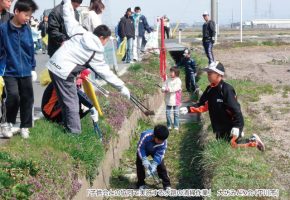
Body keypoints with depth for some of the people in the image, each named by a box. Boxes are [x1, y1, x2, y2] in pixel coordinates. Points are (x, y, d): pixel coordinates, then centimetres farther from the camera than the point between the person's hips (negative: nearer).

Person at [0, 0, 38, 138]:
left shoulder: (27, 29, 1)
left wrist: (32, 68, 15)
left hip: (25, 71, 4)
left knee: (27, 98, 7)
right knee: (13, 96, -17)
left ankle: (25, 126, 22)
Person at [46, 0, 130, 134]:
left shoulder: (80, 32, 6)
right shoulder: (96, 54, -5)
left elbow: (69, 18, 11)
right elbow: (106, 72, -1)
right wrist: (122, 87, 5)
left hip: (54, 65, 7)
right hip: (64, 72, -7)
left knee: (65, 100, 18)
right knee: (72, 103, 1)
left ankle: (68, 126, 28)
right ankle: (75, 132, -1)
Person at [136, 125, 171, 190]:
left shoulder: (164, 142, -35)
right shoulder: (146, 136, -44)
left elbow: (159, 154, -28)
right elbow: (140, 148, -31)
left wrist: (154, 164, -39)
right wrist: (144, 160, -38)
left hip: (155, 151, 1)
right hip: (144, 150, -1)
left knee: (161, 165, -7)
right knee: (139, 164, -10)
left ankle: (167, 184, 5)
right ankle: (141, 184, 7)